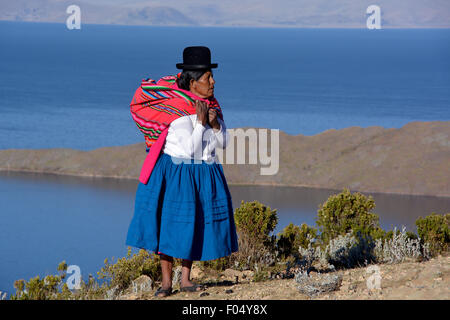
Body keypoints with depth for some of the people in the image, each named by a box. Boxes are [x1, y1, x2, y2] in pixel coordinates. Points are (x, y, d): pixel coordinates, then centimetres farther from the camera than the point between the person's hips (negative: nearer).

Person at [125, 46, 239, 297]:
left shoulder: (211, 104, 6)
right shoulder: (179, 110, -16)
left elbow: (223, 143, 7)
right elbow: (191, 148, -19)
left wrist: (215, 123, -10)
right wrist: (201, 121, -20)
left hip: (206, 174, 6)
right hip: (176, 172, -6)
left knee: (195, 225, 6)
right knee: (171, 224, -4)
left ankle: (186, 279, 12)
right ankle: (166, 282, 1)